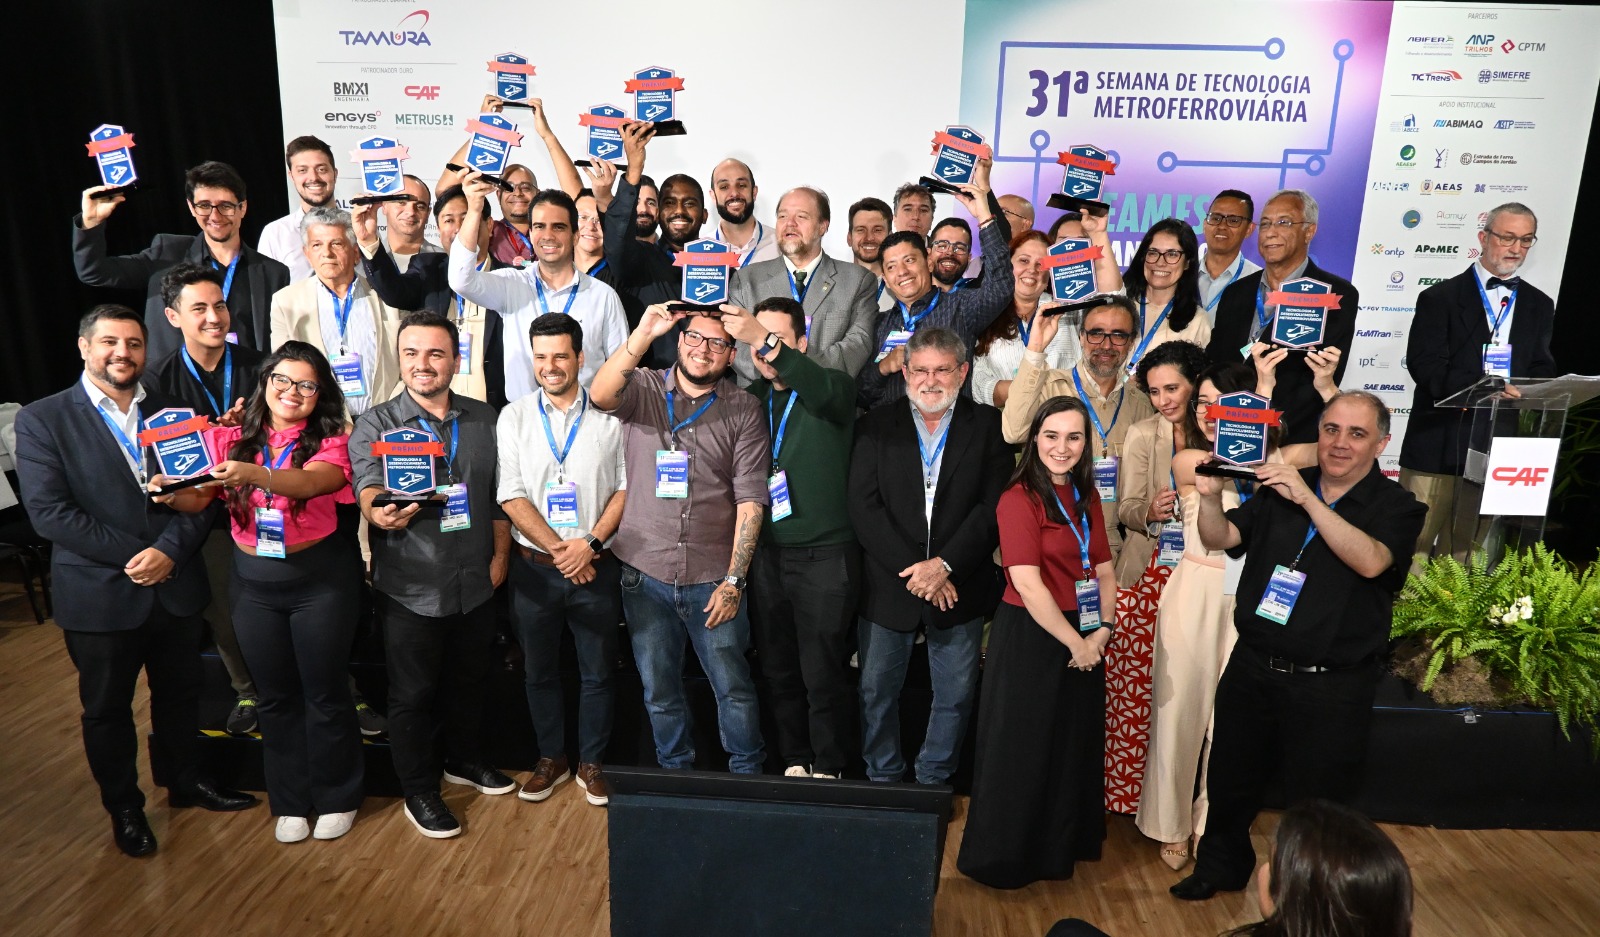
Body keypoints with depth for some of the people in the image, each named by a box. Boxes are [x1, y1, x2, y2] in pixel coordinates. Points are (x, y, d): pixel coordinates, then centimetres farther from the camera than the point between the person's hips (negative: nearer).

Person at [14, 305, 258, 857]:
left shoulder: (172, 412, 4)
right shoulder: (42, 419, -6)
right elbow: (48, 511, -14)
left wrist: (169, 550, -17)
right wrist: (133, 554, -18)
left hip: (176, 586, 3)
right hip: (99, 594, -3)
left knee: (180, 694, 19)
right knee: (107, 709, 15)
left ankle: (186, 781, 40)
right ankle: (124, 808, 34)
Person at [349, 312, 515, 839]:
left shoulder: (484, 419, 5)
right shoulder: (374, 425, -5)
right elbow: (368, 487, -20)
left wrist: (500, 555, 5)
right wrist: (381, 513, -42)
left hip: (475, 583, 4)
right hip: (411, 589, -3)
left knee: (469, 681, 20)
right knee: (413, 694, 9)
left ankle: (463, 760, 43)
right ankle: (419, 791, 28)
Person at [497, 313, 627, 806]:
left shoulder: (609, 417, -1)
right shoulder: (514, 418, 1)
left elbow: (626, 488, -2)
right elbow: (511, 496, -4)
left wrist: (590, 543, -14)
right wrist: (559, 548, -13)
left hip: (596, 566, -1)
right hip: (535, 567, 1)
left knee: (596, 672, 9)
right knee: (539, 671, 14)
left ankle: (592, 763, 27)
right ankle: (551, 758, 32)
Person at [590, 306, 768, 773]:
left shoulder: (743, 410, -1)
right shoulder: (643, 389, 3)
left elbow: (751, 499, -6)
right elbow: (600, 396, -20)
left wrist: (733, 581, -11)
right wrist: (642, 335, -30)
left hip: (713, 578, -1)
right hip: (645, 574, 2)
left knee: (734, 688, 5)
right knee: (659, 691, 16)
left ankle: (748, 775, 28)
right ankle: (675, 773, 36)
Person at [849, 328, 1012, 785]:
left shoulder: (987, 426, 2)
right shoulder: (875, 426, 2)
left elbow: (993, 506, -6)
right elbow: (863, 507, -6)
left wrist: (945, 565, -16)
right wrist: (911, 570, -14)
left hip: (960, 586, 0)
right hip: (886, 586, 1)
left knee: (955, 696, 11)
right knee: (876, 692, 11)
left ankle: (934, 779, 31)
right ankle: (882, 779, 31)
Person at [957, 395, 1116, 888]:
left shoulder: (1086, 498, 9)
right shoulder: (1019, 499, -15)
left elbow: (1104, 571, 7)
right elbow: (1028, 584, -20)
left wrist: (1102, 630, -7)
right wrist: (1074, 642, -15)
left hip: (1085, 641, 7)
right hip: (1029, 637, -7)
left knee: (1074, 747, 19)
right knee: (1021, 750, 7)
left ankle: (1059, 846, 41)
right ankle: (1003, 857, 27)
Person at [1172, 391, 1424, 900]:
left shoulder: (1396, 506, -6)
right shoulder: (1279, 488, 4)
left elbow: (1369, 561, -26)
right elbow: (1219, 539, 0)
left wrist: (1308, 499, -32)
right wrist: (1210, 496, -20)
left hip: (1330, 687, -3)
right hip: (1252, 668, 4)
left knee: (1316, 802, 12)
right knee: (1230, 781, 19)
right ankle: (1220, 867, 43)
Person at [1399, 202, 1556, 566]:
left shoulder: (1539, 305, 15)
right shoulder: (1441, 298, 2)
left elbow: (1541, 372, 14)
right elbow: (1424, 365, -9)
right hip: (1438, 447, -3)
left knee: (1464, 555, 9)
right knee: (1414, 549, -2)